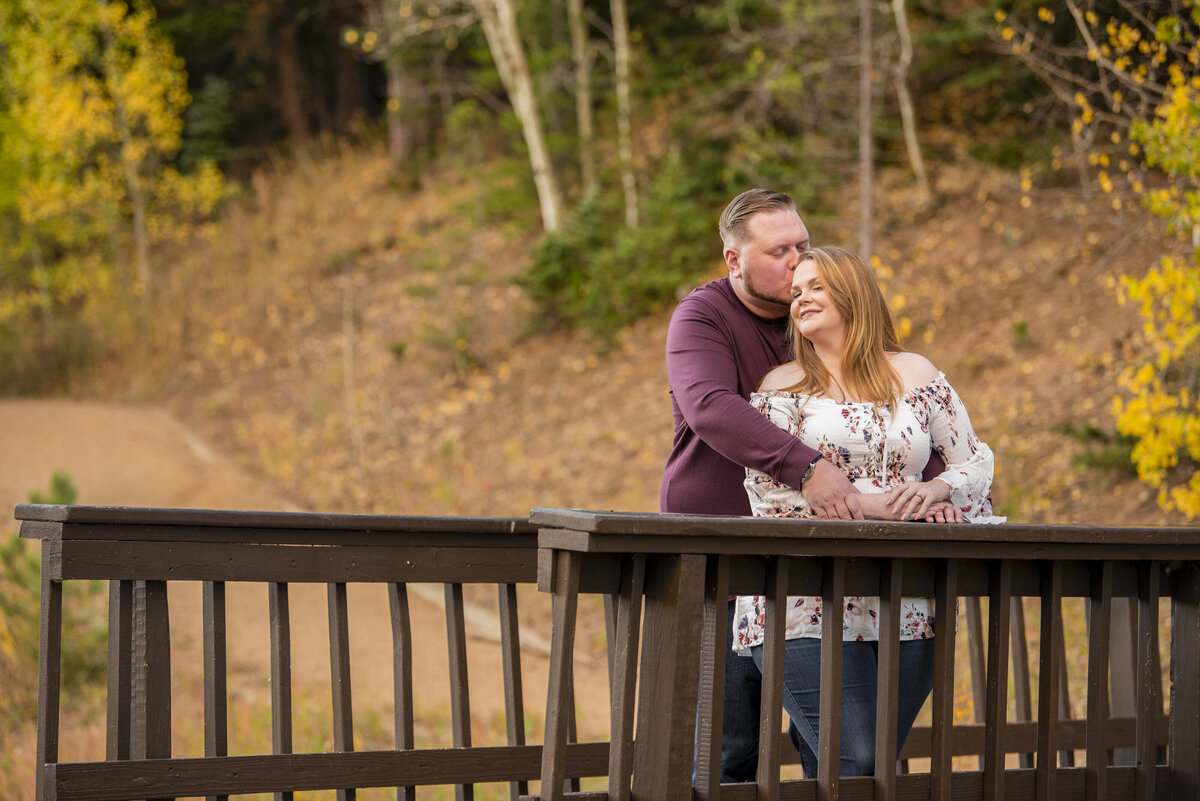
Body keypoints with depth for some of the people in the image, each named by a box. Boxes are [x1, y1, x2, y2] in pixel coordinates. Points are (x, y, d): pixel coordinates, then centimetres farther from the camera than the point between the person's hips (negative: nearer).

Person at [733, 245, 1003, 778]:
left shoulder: (915, 376, 14)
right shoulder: (783, 387, 6)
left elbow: (976, 462, 14)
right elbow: (767, 490, -5)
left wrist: (936, 489, -9)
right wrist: (870, 503, -15)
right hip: (810, 610, -3)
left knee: (877, 767, 3)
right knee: (851, 765, -16)